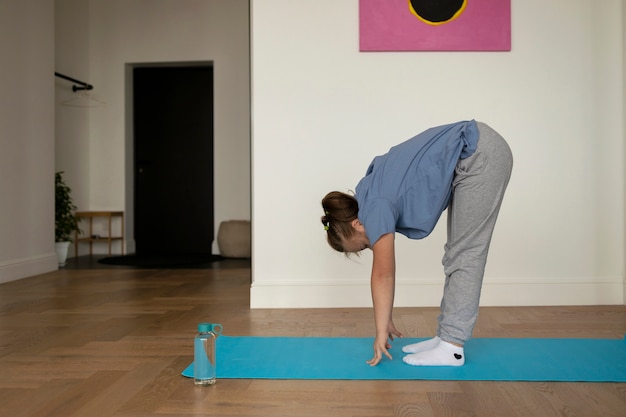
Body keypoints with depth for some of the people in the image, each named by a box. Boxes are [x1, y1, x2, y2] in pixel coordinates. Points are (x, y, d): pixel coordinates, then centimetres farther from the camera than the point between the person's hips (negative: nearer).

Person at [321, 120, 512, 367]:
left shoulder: (375, 208, -15)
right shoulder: (368, 199, 9)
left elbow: (383, 275, -12)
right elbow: (384, 274, 14)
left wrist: (381, 332, -3)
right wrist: (385, 321, 18)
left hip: (481, 155, -9)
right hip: (477, 154, 9)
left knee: (465, 254, -6)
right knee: (457, 252, 9)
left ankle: (451, 347, 2)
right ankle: (447, 336, 16)